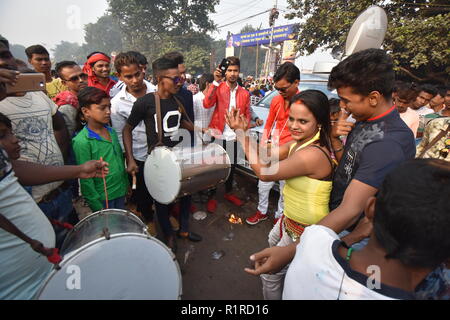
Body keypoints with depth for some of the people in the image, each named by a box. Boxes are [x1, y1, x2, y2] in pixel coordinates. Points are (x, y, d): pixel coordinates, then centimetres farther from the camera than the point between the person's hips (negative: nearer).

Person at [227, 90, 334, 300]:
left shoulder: (313, 154, -34)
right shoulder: (299, 142, -5)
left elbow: (264, 173, -28)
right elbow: (268, 155, -8)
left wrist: (242, 134, -24)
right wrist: (242, 132, -19)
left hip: (304, 230, -10)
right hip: (291, 219, 10)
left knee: (270, 275, 8)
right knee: (273, 241, 37)